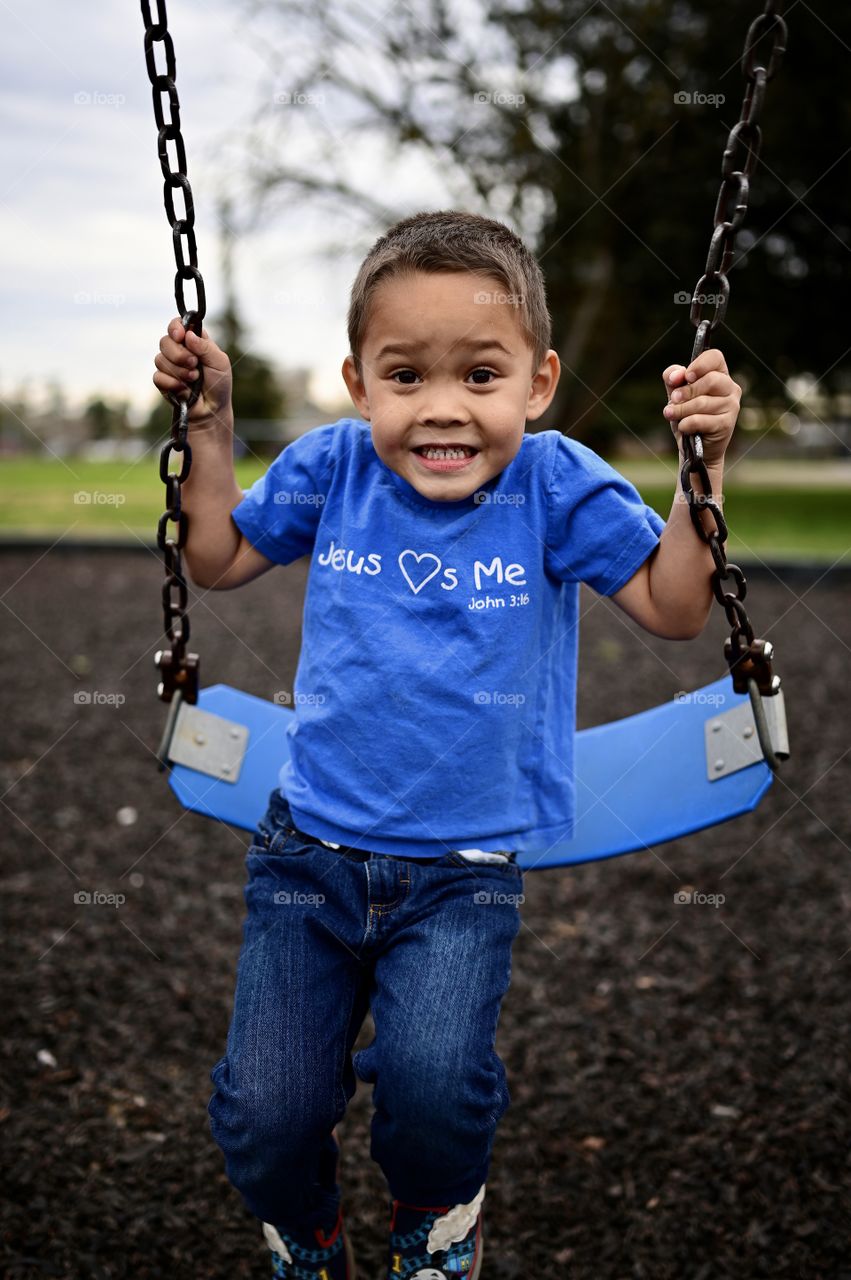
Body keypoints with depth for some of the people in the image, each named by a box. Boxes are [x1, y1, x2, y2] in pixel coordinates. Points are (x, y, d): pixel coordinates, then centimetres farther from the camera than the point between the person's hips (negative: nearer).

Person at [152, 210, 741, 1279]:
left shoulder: (555, 484, -6)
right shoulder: (329, 469, -1)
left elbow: (673, 607, -3)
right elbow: (216, 562, 13)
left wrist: (702, 466, -14)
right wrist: (209, 427, 3)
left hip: (465, 868, -2)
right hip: (312, 846, 2)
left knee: (432, 1084, -23)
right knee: (262, 1117, -6)